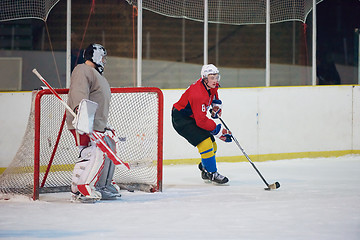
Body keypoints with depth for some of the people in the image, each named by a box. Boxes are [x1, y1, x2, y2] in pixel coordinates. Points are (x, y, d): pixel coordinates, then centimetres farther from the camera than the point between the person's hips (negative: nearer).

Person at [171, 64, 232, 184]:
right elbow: (201, 121, -33)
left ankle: (205, 170, 30)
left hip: (192, 117, 10)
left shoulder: (211, 85, -5)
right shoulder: (198, 94, -34)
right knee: (205, 141, -23)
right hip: (180, 119, -10)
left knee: (212, 145, 10)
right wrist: (218, 130, -28)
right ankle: (212, 173, -18)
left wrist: (216, 104, 12)